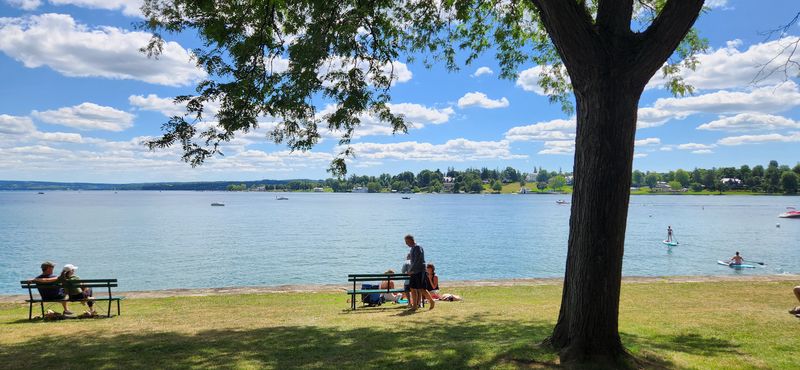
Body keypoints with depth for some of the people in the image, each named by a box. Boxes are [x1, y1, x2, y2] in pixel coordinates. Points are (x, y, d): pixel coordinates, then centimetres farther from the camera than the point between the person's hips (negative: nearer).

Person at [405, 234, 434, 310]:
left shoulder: (418, 248, -13)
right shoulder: (413, 248, 16)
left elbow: (417, 261, -20)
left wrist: (411, 270, -18)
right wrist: (411, 270, 14)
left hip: (420, 271, -9)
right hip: (414, 272, 9)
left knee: (421, 289, -9)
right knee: (413, 288, 6)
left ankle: (432, 302, 2)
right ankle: (414, 305, 11)